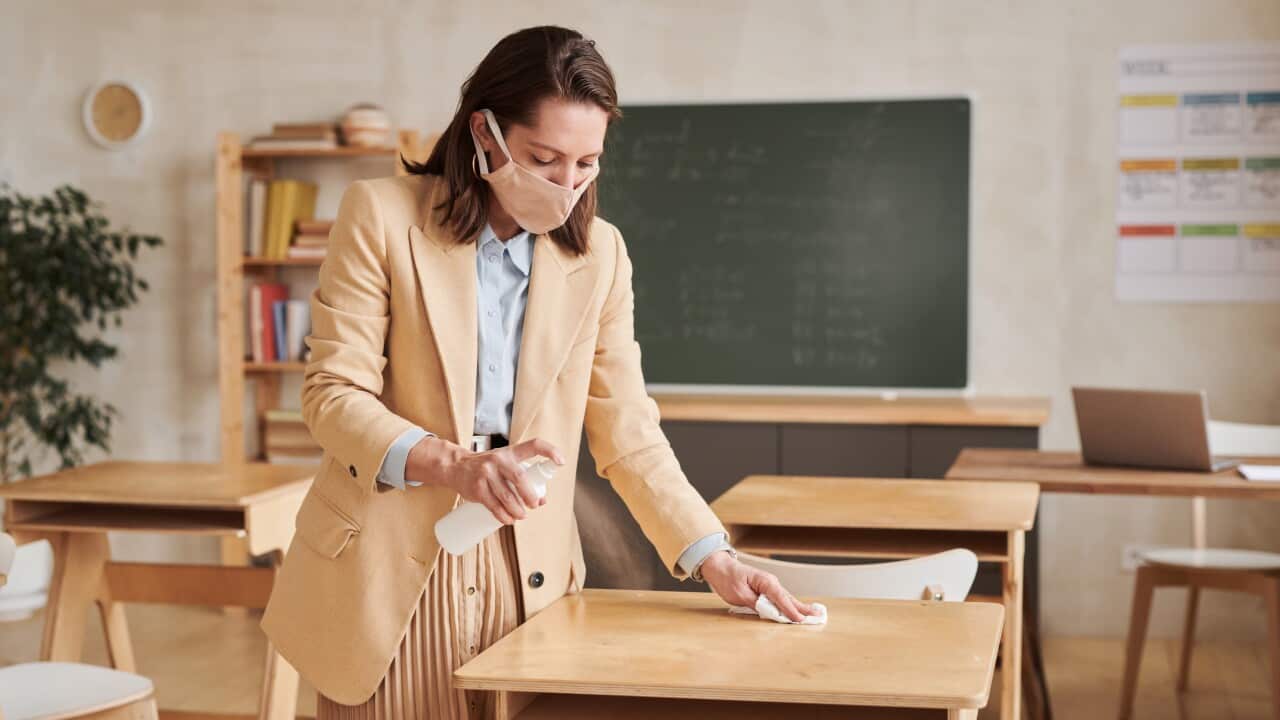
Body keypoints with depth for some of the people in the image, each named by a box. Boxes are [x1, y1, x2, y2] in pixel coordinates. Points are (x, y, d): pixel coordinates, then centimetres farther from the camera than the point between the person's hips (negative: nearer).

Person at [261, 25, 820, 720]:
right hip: (389, 569, -2)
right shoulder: (381, 214, -5)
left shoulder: (599, 253, 4)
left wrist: (713, 558, -6)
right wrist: (453, 462, -24)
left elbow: (628, 434, 5)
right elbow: (333, 395, -8)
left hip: (525, 576, 2)